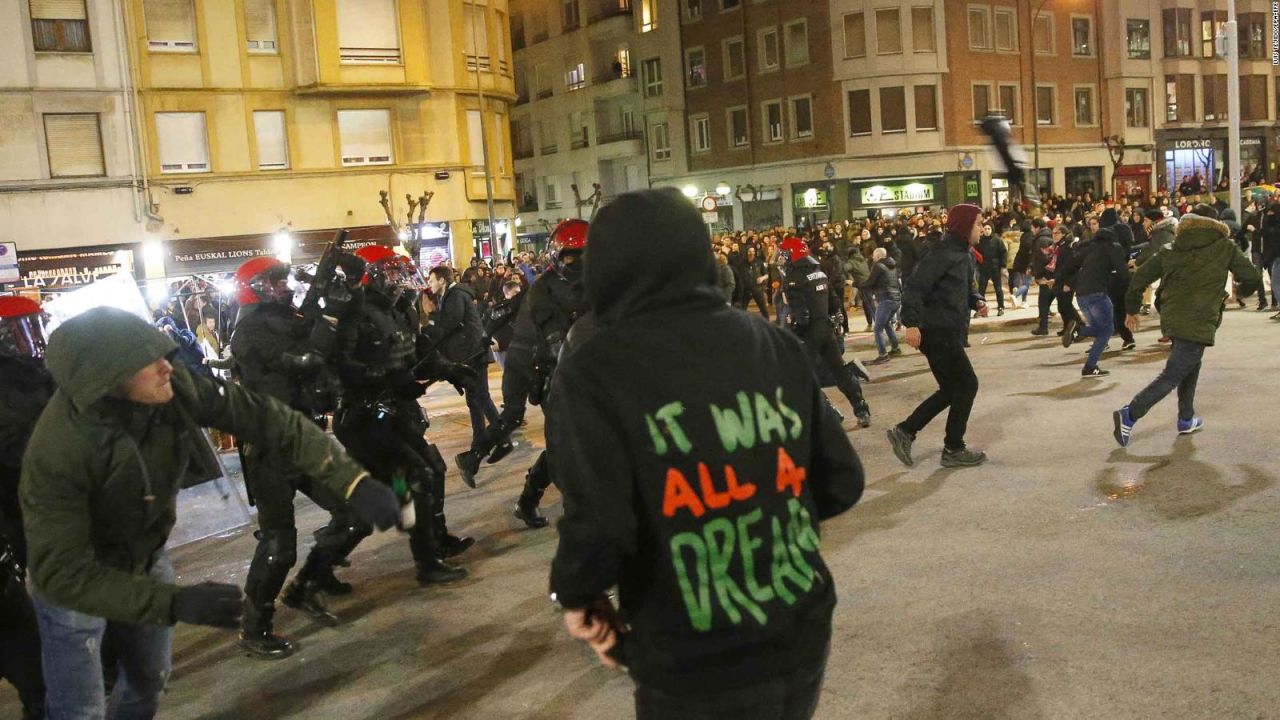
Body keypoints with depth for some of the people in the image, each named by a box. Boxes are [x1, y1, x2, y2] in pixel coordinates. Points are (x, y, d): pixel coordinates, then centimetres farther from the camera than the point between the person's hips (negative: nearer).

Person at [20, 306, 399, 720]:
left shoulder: (174, 387, -28)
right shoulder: (57, 450, -38)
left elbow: (264, 417, -25)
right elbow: (61, 572, -37)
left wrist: (352, 481, -34)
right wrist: (174, 603, -45)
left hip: (145, 557, 5)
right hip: (75, 576, -5)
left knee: (150, 681, 23)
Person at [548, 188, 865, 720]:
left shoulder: (595, 370, -13)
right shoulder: (775, 343, 0)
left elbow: (599, 527, -23)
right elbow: (841, 482, 3)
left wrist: (576, 597, -3)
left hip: (696, 673, -4)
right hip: (801, 639, 5)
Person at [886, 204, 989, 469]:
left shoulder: (964, 255, 13)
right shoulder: (943, 254, -17)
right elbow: (915, 287, -23)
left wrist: (977, 301, 4)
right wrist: (912, 324, -29)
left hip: (949, 332, 10)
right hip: (937, 332, -10)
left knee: (951, 389, 14)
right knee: (967, 385, -2)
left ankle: (904, 432, 17)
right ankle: (953, 449, 9)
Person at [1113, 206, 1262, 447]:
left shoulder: (1172, 248, 10)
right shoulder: (1225, 247, 1)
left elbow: (1141, 275, 6)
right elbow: (1253, 278, 2)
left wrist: (1132, 309, 16)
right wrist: (1243, 290, 26)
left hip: (1171, 318, 6)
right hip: (1198, 323, -6)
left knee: (1191, 366, 25)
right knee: (1171, 376, -5)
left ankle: (1186, 419, 31)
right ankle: (1129, 415, -18)